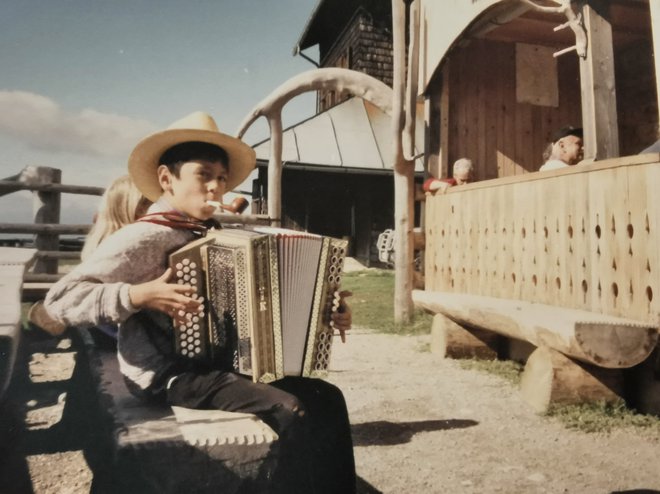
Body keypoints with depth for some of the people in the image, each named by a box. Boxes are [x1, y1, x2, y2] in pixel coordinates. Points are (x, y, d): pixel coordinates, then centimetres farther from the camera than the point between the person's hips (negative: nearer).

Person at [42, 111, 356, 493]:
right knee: (295, 412, -22)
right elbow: (59, 298, -12)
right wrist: (139, 295, -26)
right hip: (171, 375, -7)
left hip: (223, 361, 7)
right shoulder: (142, 237, -11)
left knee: (326, 398, -4)